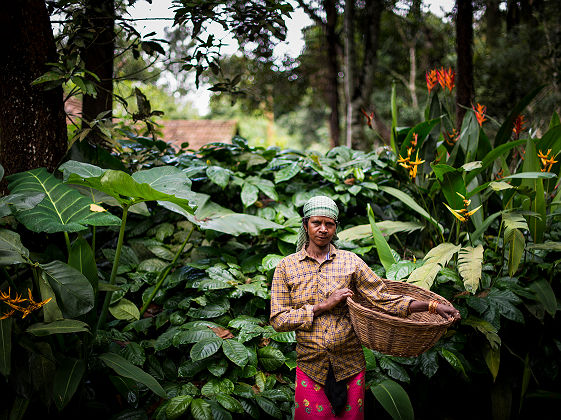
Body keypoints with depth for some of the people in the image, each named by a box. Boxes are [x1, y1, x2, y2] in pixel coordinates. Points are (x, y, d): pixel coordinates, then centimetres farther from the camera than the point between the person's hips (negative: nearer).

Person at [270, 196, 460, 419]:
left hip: (350, 366, 1)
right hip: (310, 368, -1)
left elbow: (383, 298, -4)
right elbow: (278, 319, -6)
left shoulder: (350, 262, 1)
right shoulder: (286, 267, 0)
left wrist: (432, 306, -14)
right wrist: (323, 306, -14)